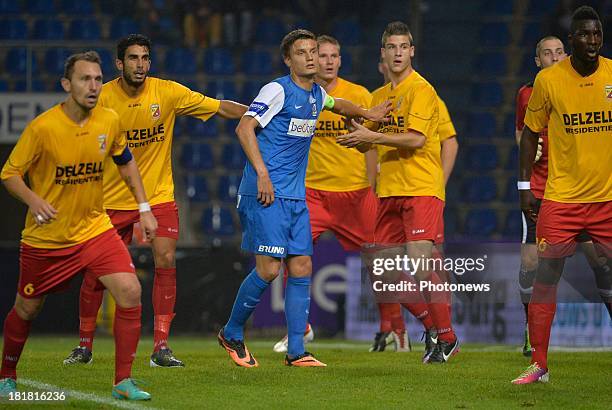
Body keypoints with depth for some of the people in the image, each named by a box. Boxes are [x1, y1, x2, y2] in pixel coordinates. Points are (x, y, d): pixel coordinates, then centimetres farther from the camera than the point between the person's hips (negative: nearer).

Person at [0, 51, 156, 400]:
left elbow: (126, 162, 13)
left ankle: (124, 381, -9)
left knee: (130, 292, -17)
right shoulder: (43, 127, -19)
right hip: (45, 237, -3)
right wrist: (34, 200, -29)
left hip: (94, 228, 3)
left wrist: (144, 208, 8)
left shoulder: (109, 121, -6)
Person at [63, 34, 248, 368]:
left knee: (166, 262, -15)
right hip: (113, 199, 0)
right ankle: (84, 345, 20)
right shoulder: (102, 98, -9)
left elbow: (219, 107, -3)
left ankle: (161, 347, -10)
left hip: (159, 195, 0)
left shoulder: (167, 92, -7)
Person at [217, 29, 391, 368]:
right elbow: (244, 127, -18)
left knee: (301, 269, 2)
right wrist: (261, 173, -24)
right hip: (266, 196, -8)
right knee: (268, 269, -11)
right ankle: (232, 334, 8)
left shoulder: (316, 94, 14)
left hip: (295, 197, 8)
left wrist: (366, 113, 43)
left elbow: (337, 104, 40)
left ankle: (296, 351, 5)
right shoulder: (278, 90, -10)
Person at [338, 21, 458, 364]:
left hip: (422, 189, -8)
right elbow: (372, 143, 18)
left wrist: (372, 137, -17)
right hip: (390, 191, 8)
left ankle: (447, 338, -4)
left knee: (420, 265, -16)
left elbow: (416, 138, -18)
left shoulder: (421, 90, -7)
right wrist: (359, 139, -4)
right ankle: (431, 326, 19)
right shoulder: (379, 96, 17)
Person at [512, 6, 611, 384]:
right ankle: (539, 364, 5)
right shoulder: (548, 80, -4)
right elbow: (531, 133, 6)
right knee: (545, 276, -2)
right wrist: (524, 186, 2)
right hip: (561, 197, -1)